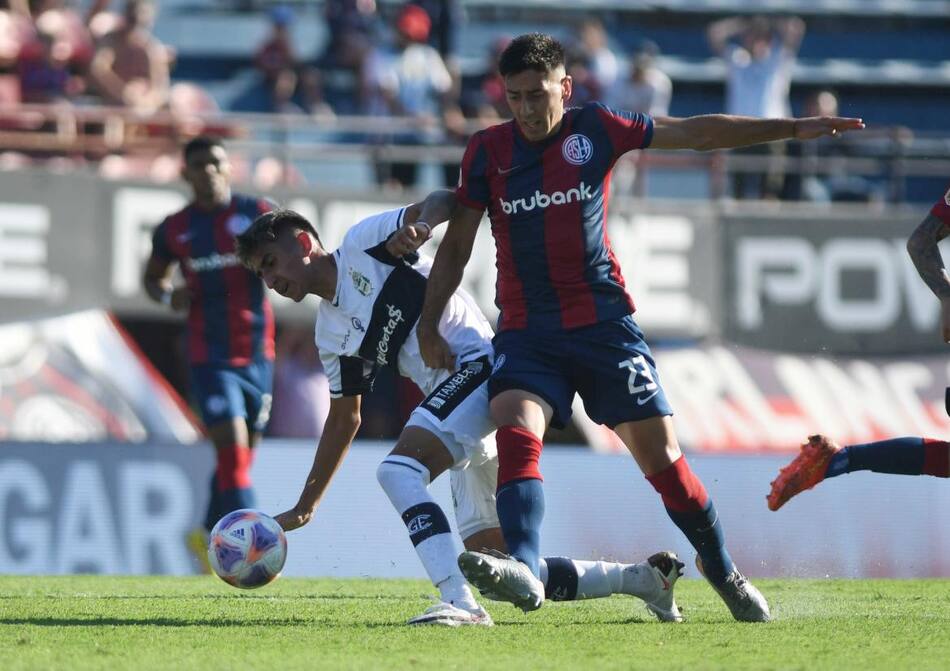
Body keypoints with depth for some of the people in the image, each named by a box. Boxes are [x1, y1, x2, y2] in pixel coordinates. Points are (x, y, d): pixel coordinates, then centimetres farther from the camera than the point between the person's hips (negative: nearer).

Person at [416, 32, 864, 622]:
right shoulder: (488, 151, 2)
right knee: (516, 433, -27)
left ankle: (725, 574, 17)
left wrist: (792, 128, 10)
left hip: (603, 323, 0)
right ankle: (524, 570, -41)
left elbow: (698, 133, 8)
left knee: (660, 454, -1)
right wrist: (429, 327, 6)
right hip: (526, 331, 0)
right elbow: (457, 244, 10)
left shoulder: (596, 129, 1)